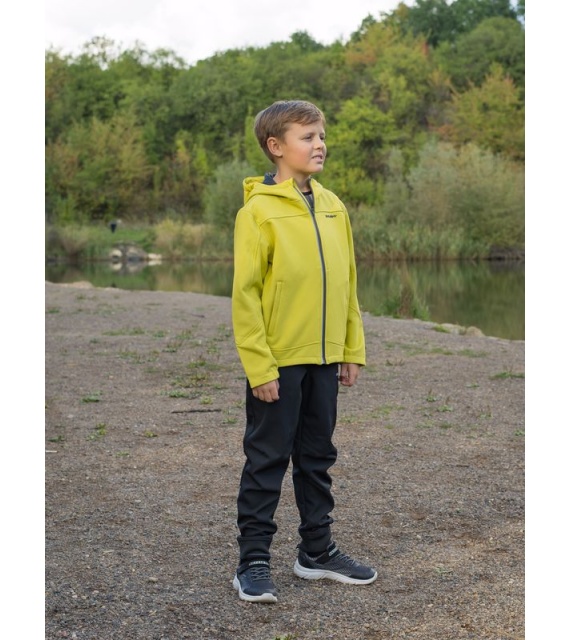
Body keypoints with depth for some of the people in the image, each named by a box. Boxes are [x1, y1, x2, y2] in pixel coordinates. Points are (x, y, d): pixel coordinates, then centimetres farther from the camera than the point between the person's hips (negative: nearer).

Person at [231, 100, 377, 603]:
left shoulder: (332, 207, 8)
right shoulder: (259, 210, -10)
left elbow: (346, 283, 13)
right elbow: (245, 293, -13)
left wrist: (352, 350, 10)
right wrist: (259, 366, -16)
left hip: (324, 358, 6)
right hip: (278, 362, -6)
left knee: (317, 457, 16)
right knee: (267, 461, 3)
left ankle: (318, 551, 29)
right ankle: (254, 561, 14)